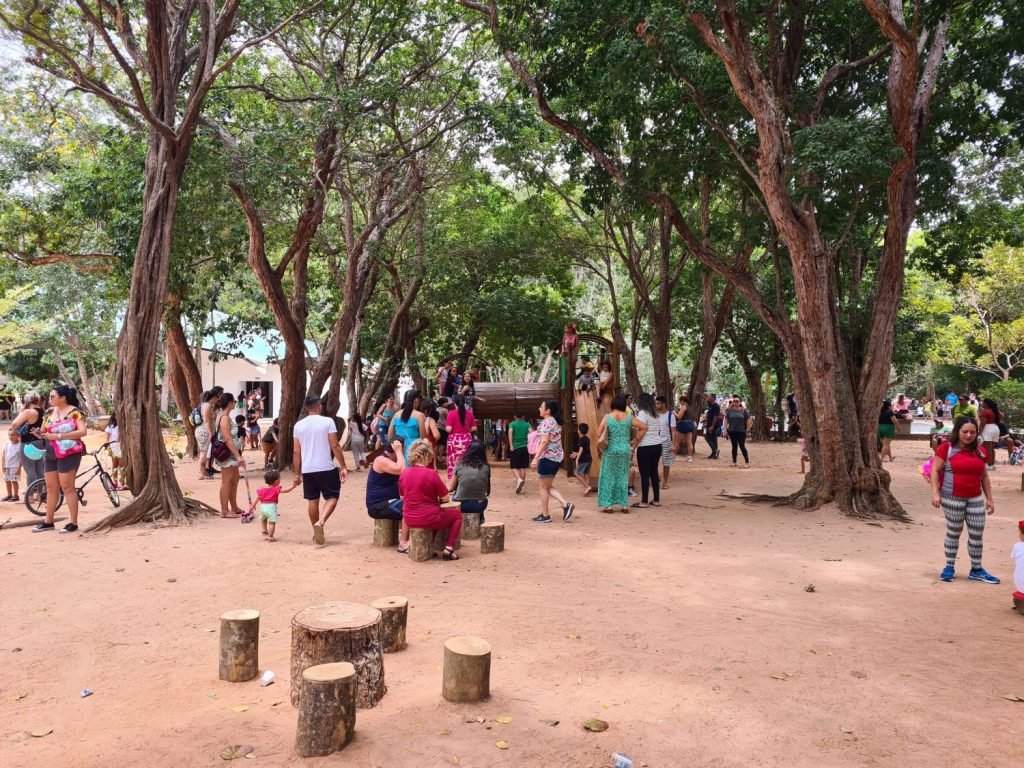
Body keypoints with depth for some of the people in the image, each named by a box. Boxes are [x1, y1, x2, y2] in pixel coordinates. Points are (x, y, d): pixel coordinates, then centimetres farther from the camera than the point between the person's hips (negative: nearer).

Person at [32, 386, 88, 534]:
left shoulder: (75, 412, -9)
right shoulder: (49, 412, 10)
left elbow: (83, 431, -19)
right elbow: (43, 431, 16)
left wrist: (59, 436, -23)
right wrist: (39, 433, -8)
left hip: (68, 453, -7)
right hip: (51, 453, 7)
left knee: (67, 487, -6)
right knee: (51, 488, 10)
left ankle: (73, 522, 0)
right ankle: (48, 521, 19)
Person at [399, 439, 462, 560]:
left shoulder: (404, 473, -3)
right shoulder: (431, 473, -18)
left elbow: (402, 497, 11)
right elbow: (445, 498, -10)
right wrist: (436, 498, 11)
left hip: (408, 519, 6)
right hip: (428, 519, -6)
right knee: (457, 514, 20)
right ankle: (448, 549, 8)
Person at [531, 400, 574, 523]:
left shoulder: (546, 422, -13)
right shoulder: (556, 422, 15)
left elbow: (544, 442, -21)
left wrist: (535, 458, -23)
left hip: (547, 457, -9)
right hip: (557, 457, 9)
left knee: (543, 487, 2)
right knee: (548, 486, 16)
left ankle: (545, 515, 9)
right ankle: (566, 505, 2)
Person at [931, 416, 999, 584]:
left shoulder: (980, 451, 7)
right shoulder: (946, 448, -7)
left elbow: (984, 476, 14)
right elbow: (935, 470, -9)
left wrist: (989, 499, 13)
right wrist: (935, 493, -17)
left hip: (976, 499, 5)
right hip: (953, 499, -4)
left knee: (977, 534, 6)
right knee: (954, 532, 4)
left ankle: (977, 570, 18)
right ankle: (949, 567, 16)